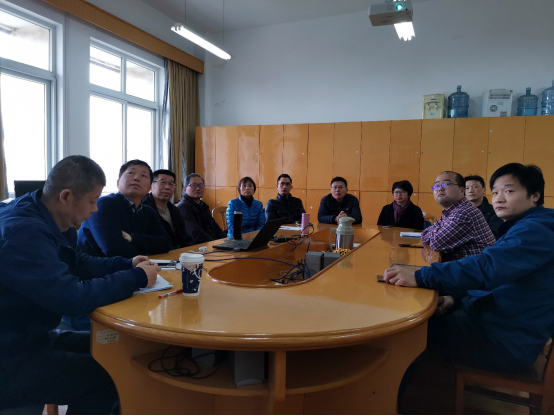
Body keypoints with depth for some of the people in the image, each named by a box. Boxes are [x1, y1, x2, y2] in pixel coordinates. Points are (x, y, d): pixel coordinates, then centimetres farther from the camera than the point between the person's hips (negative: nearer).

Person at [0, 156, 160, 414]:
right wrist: (137, 278, -22)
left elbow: (77, 263, 16)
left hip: (32, 336, 9)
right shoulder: (23, 232, -30)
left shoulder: (45, 219, 1)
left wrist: (127, 264, 3)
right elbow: (71, 299, -34)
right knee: (106, 378, -13)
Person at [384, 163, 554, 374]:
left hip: (507, 342, -10)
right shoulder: (523, 229, 15)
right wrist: (456, 301, 3)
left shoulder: (535, 231, -19)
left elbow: (487, 268, -36)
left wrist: (419, 277, -39)